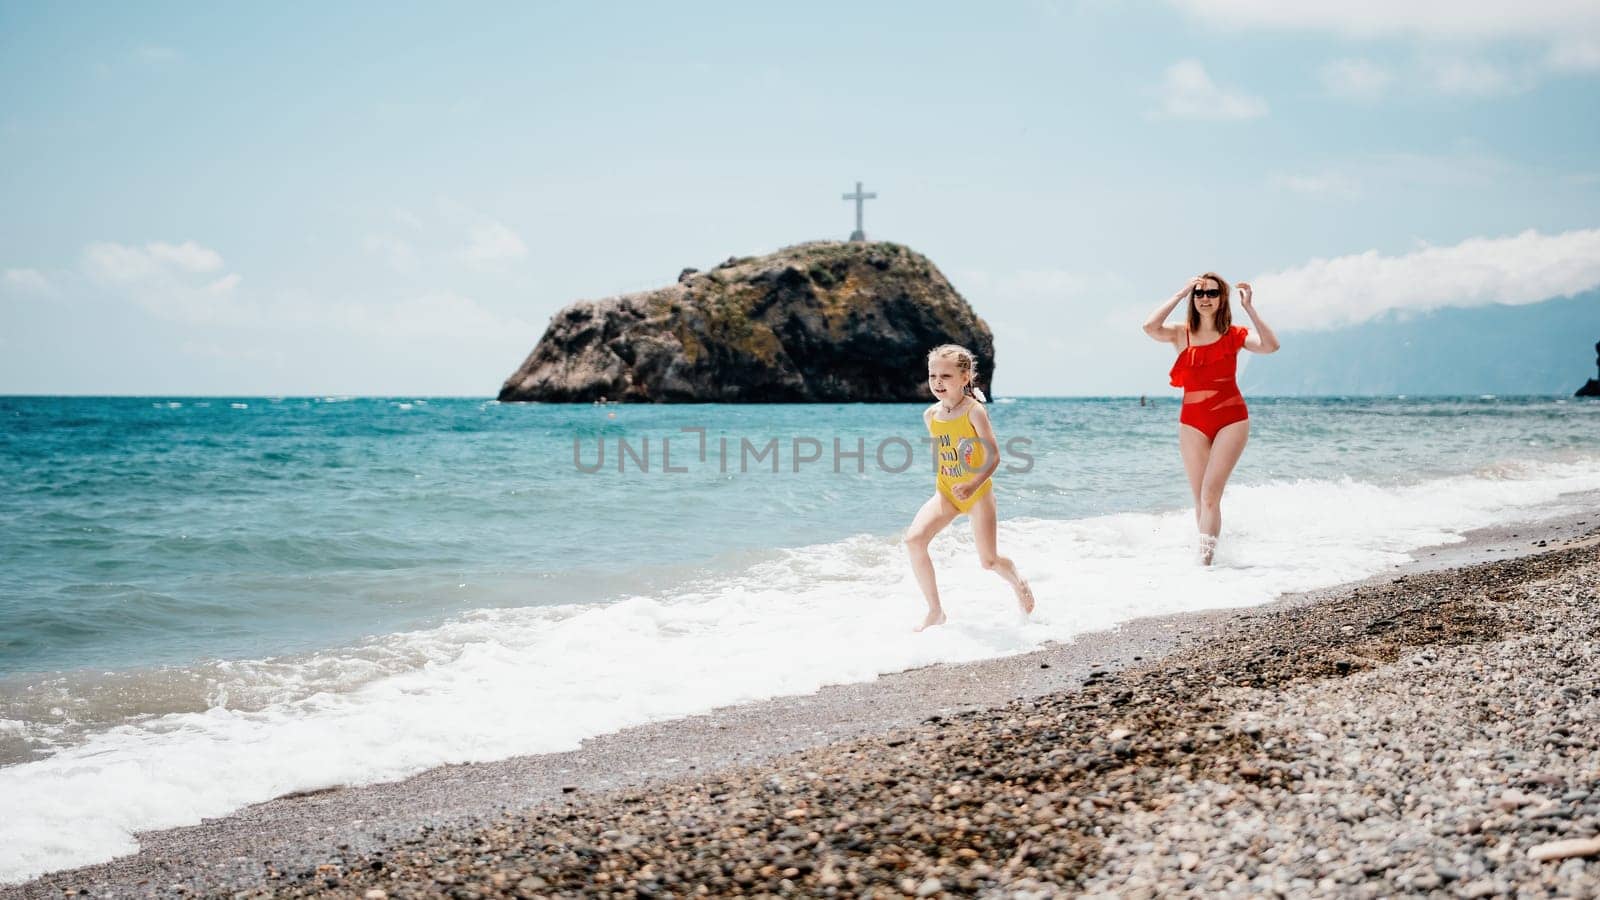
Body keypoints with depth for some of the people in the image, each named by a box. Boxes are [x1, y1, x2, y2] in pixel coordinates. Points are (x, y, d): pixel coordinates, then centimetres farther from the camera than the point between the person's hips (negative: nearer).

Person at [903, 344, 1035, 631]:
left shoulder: (974, 411, -16)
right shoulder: (930, 415, 0)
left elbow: (994, 456, -18)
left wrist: (973, 485, -31)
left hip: (978, 492, -4)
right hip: (945, 492, 4)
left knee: (989, 560, -2)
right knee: (914, 539, -19)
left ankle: (1019, 585, 37)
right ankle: (935, 611, -7)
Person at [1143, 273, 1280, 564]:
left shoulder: (1234, 335, 1)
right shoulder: (1182, 335, 4)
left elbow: (1270, 346, -15)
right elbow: (1150, 327, -16)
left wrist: (1249, 308, -14)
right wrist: (1179, 295, -10)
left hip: (1231, 419, -2)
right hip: (1192, 422, 2)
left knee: (1210, 493, -13)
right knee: (1201, 499, 7)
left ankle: (1205, 560, -15)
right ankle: (1207, 554, 18)